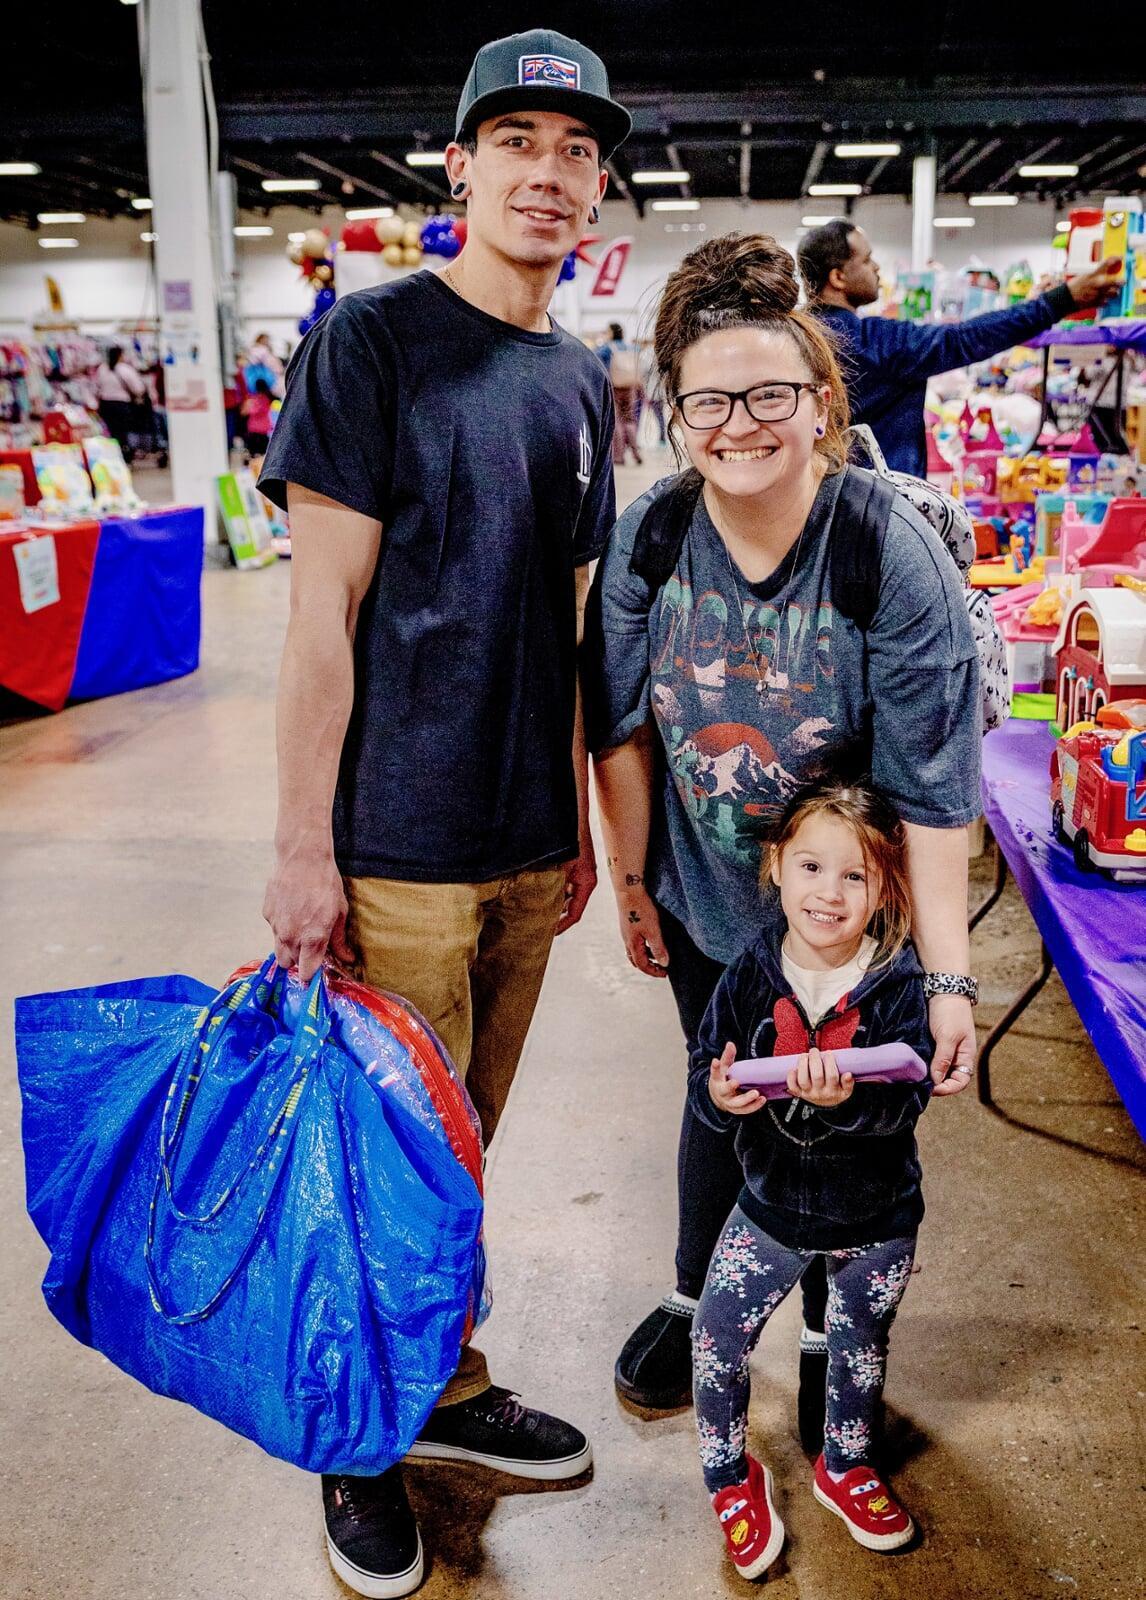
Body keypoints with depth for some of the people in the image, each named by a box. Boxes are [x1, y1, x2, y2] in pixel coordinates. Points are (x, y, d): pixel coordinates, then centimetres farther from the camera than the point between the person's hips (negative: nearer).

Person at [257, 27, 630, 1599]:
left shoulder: (582, 382, 11)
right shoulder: (373, 339, -8)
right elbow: (323, 612, -12)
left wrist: (578, 819, 15)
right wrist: (303, 849, -14)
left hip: (529, 849, 6)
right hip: (396, 852, -6)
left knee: (467, 1145, 18)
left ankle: (448, 1387, 38)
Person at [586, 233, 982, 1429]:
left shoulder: (897, 558, -24)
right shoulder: (647, 538, -14)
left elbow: (932, 791, -23)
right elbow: (622, 728, -3)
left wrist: (950, 979, -25)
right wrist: (630, 879, 2)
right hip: (700, 894, 3)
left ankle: (832, 1334, 37)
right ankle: (695, 1297, 44)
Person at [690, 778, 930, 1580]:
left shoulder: (899, 984, -19)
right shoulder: (751, 975, -15)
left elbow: (908, 1100, -26)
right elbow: (705, 1070, -12)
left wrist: (848, 1099, -45)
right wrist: (718, 1092, -35)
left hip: (876, 1220, 0)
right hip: (773, 1206, 0)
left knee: (861, 1347, 22)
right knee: (717, 1341, 3)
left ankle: (846, 1468, 51)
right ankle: (733, 1478, 32)